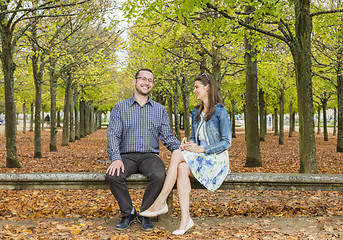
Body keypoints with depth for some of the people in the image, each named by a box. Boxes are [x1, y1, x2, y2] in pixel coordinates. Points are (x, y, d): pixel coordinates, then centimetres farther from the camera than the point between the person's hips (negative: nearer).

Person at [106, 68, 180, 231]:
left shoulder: (160, 110, 14)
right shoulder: (120, 107, 10)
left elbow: (167, 137, 10)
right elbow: (113, 134, 0)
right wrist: (116, 158, -18)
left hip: (150, 156, 1)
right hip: (127, 156, 0)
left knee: (159, 176, -33)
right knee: (112, 176, -32)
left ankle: (145, 214, -9)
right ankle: (128, 212, -6)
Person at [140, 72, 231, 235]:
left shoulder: (220, 111, -7)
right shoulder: (196, 113, 16)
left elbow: (226, 143, -11)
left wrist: (200, 149, -18)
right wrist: (187, 146, -4)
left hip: (216, 158, -6)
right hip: (198, 158, 6)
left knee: (177, 155, -27)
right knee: (182, 168, -30)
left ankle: (161, 202, -24)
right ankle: (185, 218, -34)